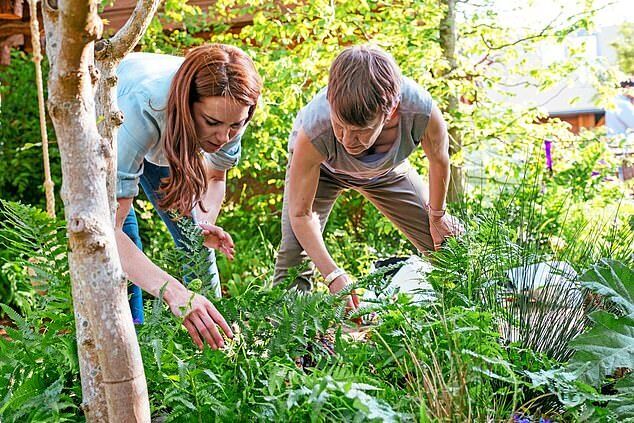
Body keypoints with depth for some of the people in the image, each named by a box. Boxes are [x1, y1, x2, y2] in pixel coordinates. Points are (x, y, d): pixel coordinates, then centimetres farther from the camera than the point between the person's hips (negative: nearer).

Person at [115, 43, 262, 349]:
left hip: (165, 140, 4)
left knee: (198, 245, 2)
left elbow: (214, 177, -11)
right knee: (124, 243, -19)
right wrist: (172, 291, -63)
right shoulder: (140, 109, -48)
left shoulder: (230, 109, -33)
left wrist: (205, 225, -32)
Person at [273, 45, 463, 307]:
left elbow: (439, 160, -16)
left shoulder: (421, 111, -42)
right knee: (294, 255, -22)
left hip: (387, 169, 3)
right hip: (319, 166, -2)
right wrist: (333, 275, -42)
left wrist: (437, 216, -1)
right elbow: (300, 213, -33)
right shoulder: (315, 129, -45)